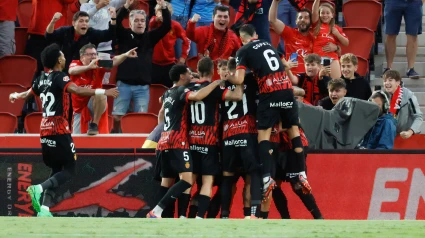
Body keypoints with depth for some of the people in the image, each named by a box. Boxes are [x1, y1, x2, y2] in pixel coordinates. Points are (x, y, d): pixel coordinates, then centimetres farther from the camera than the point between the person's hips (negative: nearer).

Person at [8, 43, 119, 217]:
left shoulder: (42, 79, 12)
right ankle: (39, 189, -23)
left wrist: (15, 96, 54)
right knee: (69, 170, -3)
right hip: (59, 131, -8)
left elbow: (27, 94, 30)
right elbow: (76, 90, -28)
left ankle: (44, 209, 2)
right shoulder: (59, 78, -10)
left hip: (45, 131, 8)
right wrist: (102, 92, -34)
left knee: (56, 170, 13)